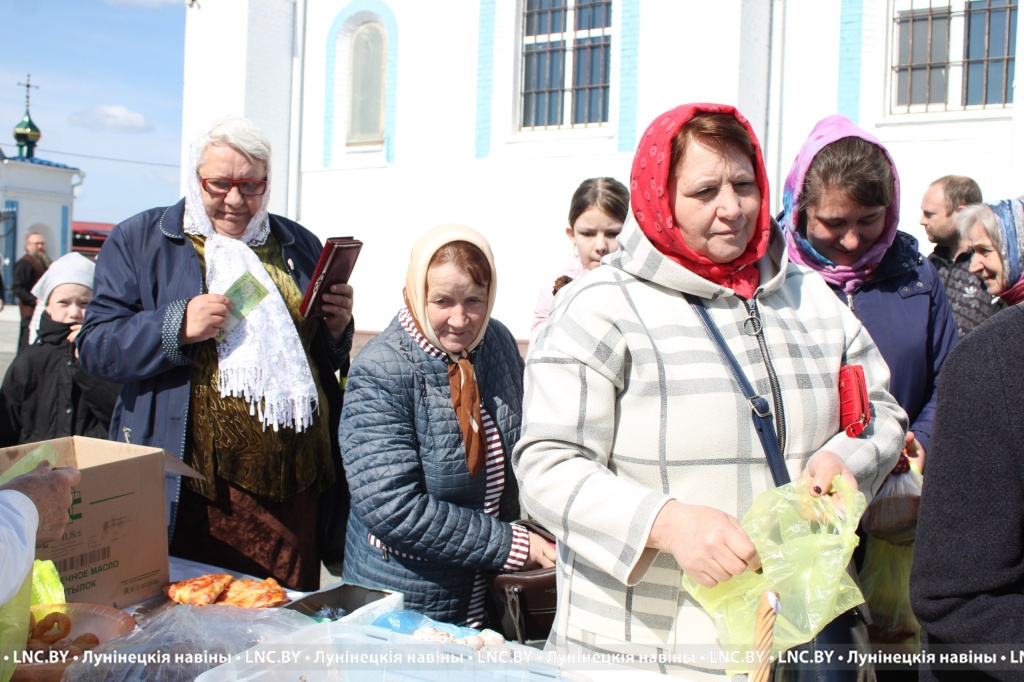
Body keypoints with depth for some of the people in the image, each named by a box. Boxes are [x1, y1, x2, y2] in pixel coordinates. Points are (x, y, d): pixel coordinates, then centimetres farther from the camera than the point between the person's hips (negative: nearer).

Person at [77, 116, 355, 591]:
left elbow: (327, 359, 20)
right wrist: (178, 327, -17)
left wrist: (337, 329, -2)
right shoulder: (139, 241, 5)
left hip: (293, 484, 4)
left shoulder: (299, 245, 15)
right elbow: (96, 347, -2)